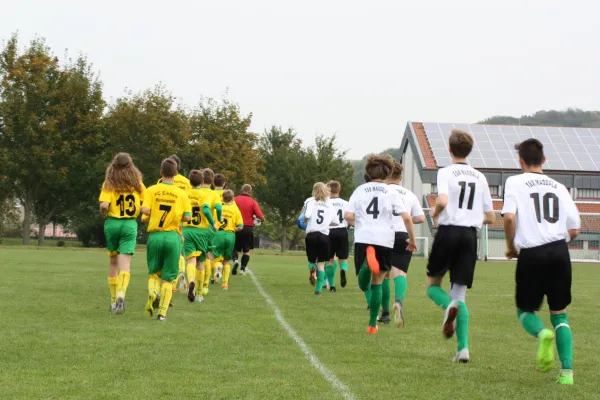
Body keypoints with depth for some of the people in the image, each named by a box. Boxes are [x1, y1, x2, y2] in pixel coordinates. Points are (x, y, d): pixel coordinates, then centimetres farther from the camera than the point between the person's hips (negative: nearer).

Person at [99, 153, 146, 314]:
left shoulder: (109, 183, -4)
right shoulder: (137, 184, 1)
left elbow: (104, 205, -16)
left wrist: (104, 215, 4)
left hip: (112, 223, 0)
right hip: (130, 224, 0)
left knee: (113, 262, 16)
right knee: (125, 264, -5)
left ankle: (114, 300, 21)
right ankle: (121, 293, -30)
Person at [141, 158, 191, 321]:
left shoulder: (152, 190, 1)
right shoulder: (181, 193, 1)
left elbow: (145, 210, -11)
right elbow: (187, 217, -4)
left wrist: (152, 215, 10)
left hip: (155, 236, 0)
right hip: (173, 237, 0)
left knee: (154, 272, 15)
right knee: (168, 277, 6)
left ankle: (152, 292, -16)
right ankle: (162, 312, -2)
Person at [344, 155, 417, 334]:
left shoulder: (360, 190, 9)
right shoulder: (391, 193, 6)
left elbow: (348, 216, -1)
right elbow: (407, 218, -3)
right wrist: (412, 240, 10)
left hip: (362, 240, 0)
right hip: (385, 241, 0)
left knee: (364, 285, 4)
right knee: (376, 284, 15)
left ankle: (368, 262, -29)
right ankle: (372, 324, 13)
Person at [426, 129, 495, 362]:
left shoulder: (445, 172, -2)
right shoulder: (480, 177, 12)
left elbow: (443, 200, -20)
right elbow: (490, 217, 13)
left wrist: (436, 213, 1)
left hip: (448, 231, -4)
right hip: (470, 235, 4)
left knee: (433, 284, 15)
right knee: (460, 293, 6)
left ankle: (449, 306, -20)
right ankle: (463, 347, -10)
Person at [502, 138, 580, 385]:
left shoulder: (515, 182, 4)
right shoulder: (559, 187, 13)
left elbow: (509, 217, -12)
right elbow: (574, 230, 9)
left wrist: (511, 246, 5)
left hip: (531, 255, -3)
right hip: (559, 252, 3)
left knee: (525, 310, 15)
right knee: (559, 313, 12)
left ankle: (542, 334, -19)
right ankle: (567, 371, -2)